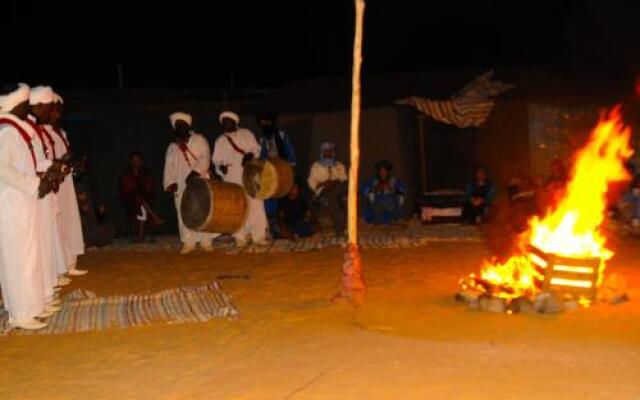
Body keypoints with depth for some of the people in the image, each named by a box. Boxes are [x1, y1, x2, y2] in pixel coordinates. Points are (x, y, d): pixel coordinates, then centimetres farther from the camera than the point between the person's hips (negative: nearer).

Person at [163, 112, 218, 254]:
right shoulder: (173, 147, 17)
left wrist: (195, 171, -21)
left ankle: (206, 241, -1)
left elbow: (204, 158, -6)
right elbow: (169, 166, 11)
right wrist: (170, 183, -3)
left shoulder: (199, 140, 6)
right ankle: (189, 242, 2)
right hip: (181, 185, 3)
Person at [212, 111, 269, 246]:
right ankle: (240, 236, 1)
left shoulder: (246, 134, 9)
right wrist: (220, 166, -11)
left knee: (255, 204, -7)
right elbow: (216, 159, 11)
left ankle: (258, 235, -4)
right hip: (232, 178, 1)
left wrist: (250, 155, -16)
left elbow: (256, 148, 6)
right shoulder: (220, 141, 13)